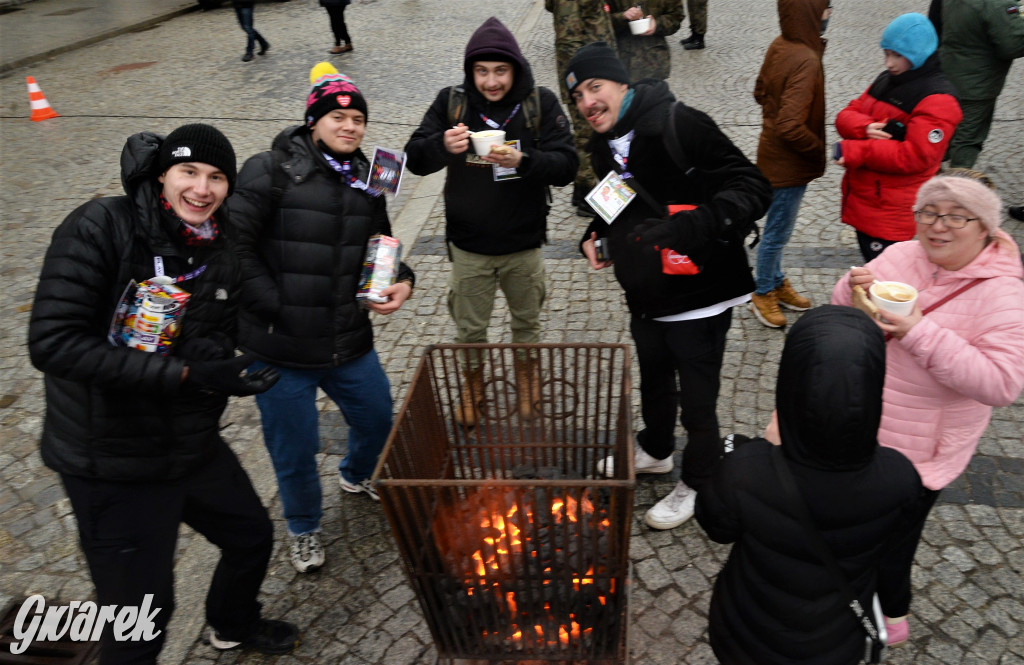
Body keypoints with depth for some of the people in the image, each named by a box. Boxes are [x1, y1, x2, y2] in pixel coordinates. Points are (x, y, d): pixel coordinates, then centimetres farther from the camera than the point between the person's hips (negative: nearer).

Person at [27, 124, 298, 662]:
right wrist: (184, 374, -30)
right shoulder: (101, 228, -19)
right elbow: (53, 343, -26)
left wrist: (230, 367, -13)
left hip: (195, 447, 7)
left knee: (252, 536, 25)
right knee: (142, 617, 4)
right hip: (114, 462, -7)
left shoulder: (221, 249, 2)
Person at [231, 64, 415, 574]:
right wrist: (273, 307, -17)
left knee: (378, 418, 21)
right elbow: (235, 245, -16)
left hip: (349, 342, 6)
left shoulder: (365, 181, 8)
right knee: (294, 451, 11)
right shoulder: (273, 172, -12)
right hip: (281, 350, -5)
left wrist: (401, 281, -2)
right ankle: (303, 529, 40)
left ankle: (356, 475, 56)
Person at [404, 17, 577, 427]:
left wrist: (523, 160, -35)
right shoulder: (451, 102, -8)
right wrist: (443, 146, -33)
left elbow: (566, 166, -17)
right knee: (469, 327, 16)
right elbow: (415, 160, -11)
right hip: (468, 245, 1)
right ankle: (473, 384, 42)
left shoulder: (541, 104, -10)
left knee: (526, 321, 20)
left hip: (524, 244, 0)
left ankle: (526, 378, 46)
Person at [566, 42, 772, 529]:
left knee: (697, 400, 8)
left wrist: (698, 224, -38)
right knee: (653, 380, 28)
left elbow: (752, 187, -24)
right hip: (644, 297, 8)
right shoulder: (605, 144, 6)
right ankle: (655, 451, 53)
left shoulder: (676, 124, -21)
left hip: (697, 295, -8)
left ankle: (697, 484, 33)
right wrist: (595, 235, 5)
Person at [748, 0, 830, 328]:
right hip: (789, 164, -9)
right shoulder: (805, 61, -28)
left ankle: (777, 283, 41)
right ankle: (763, 294, 27)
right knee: (777, 232, 9)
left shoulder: (779, 46, -2)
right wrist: (819, 149, -16)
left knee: (777, 227, 23)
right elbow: (791, 127, -31)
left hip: (773, 152, 9)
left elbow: (760, 90, 14)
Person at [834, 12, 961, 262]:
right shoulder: (886, 80, 13)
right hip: (861, 202, 8)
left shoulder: (936, 100, -13)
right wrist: (864, 129, -15)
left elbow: (914, 156, -22)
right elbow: (846, 115, 9)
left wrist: (854, 152, -22)